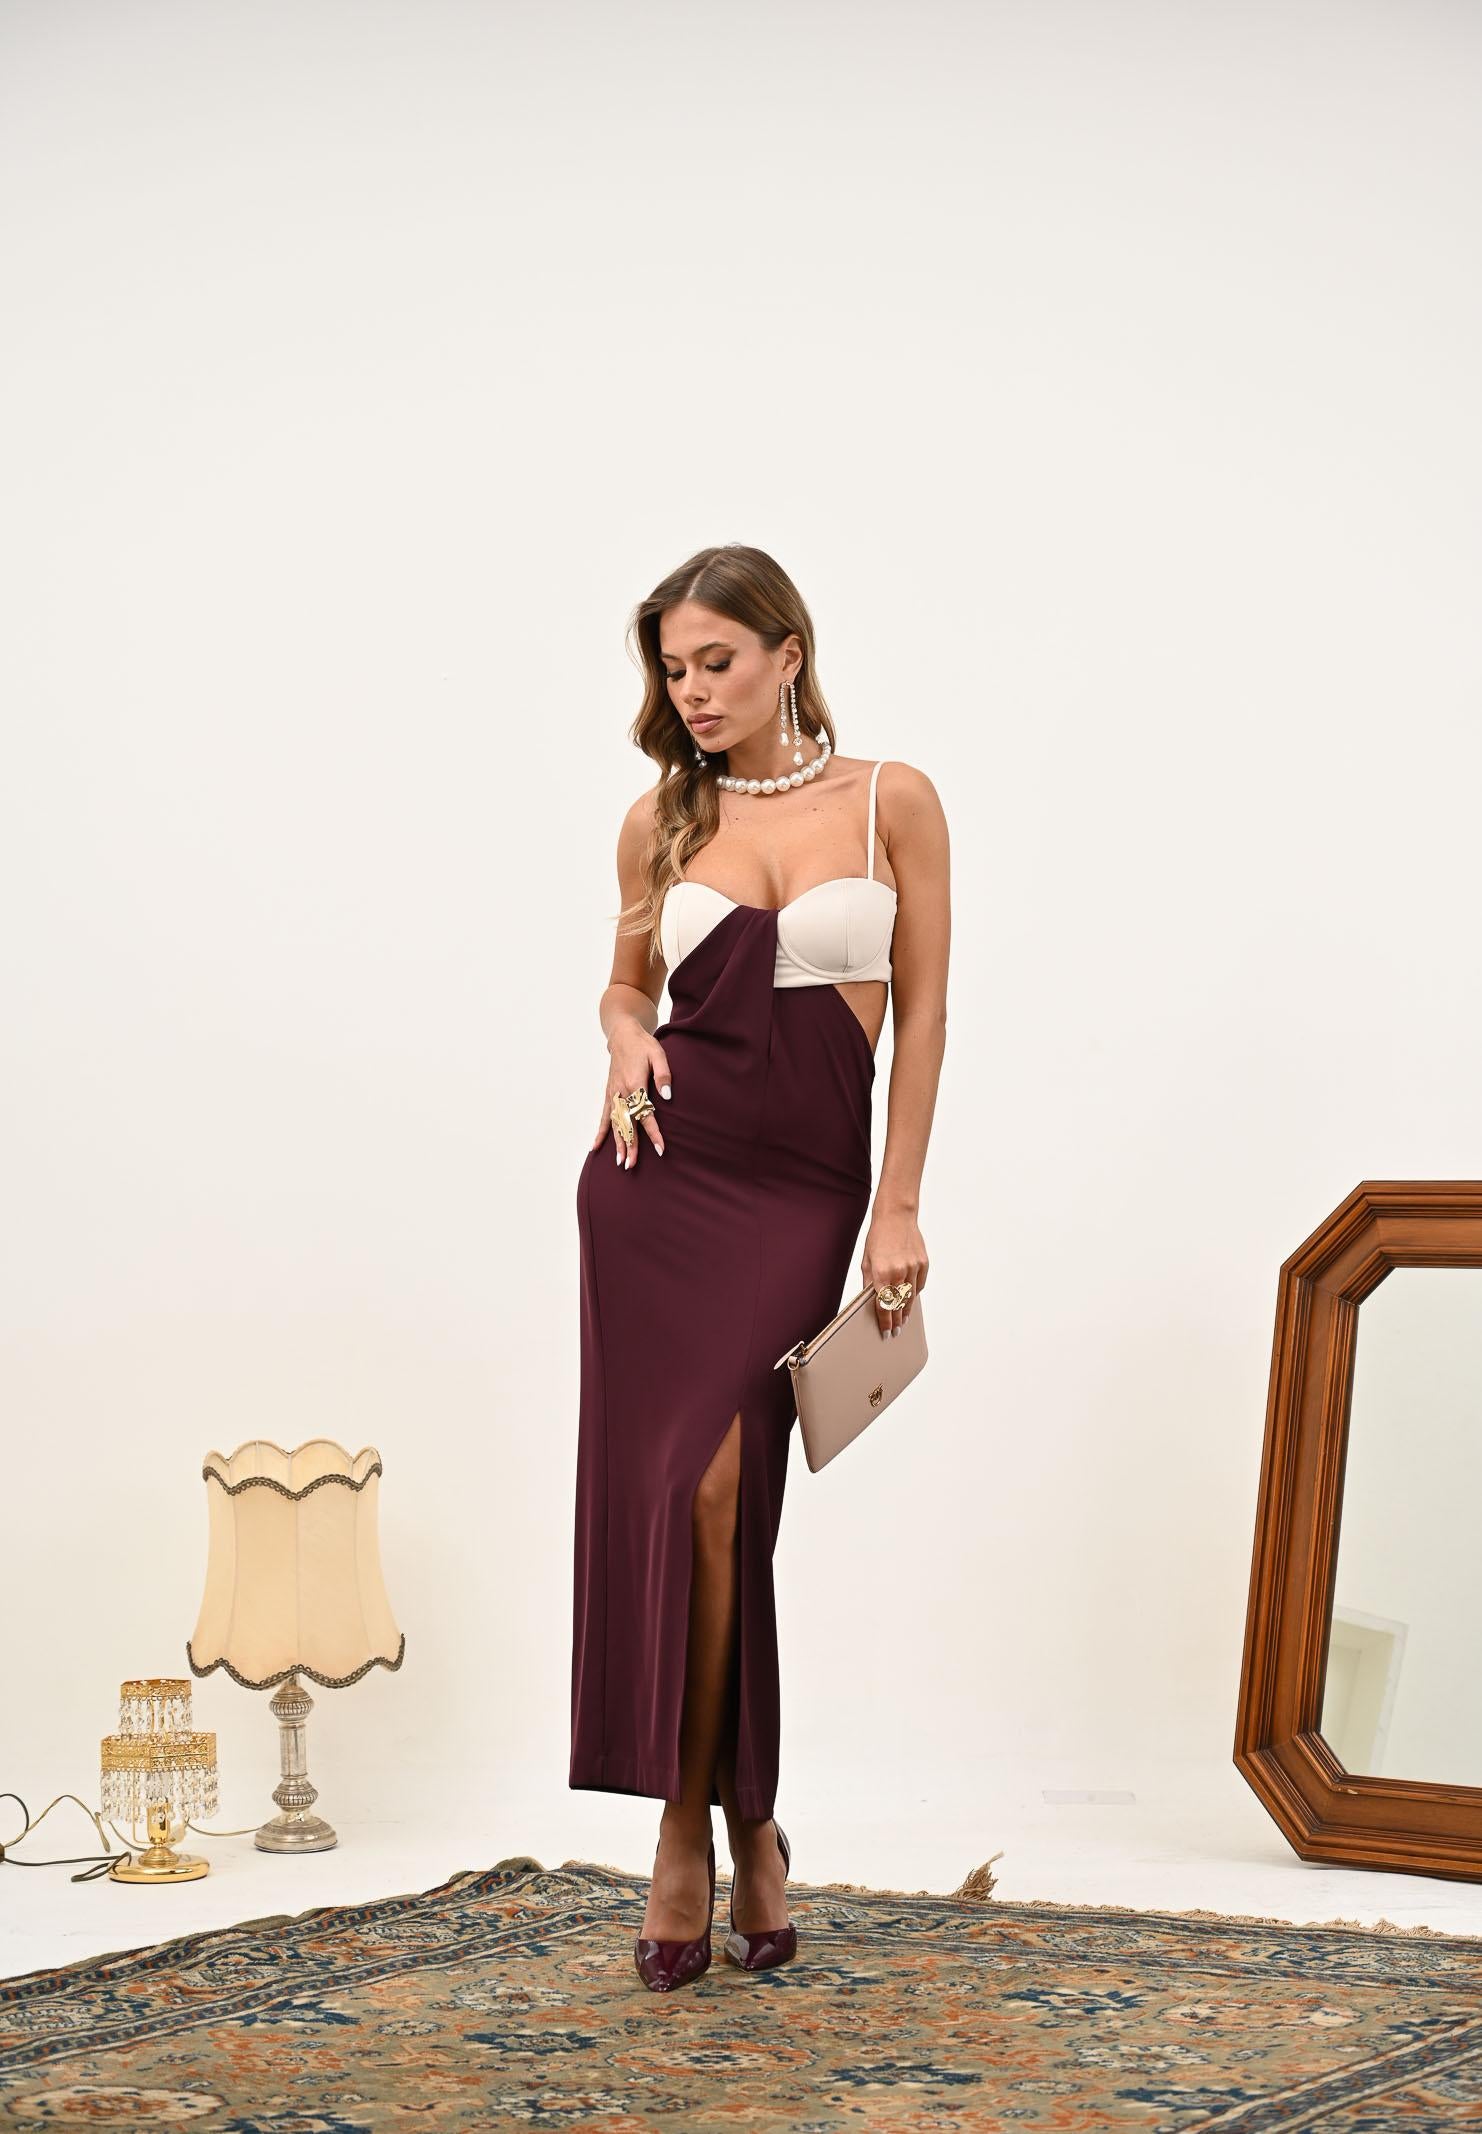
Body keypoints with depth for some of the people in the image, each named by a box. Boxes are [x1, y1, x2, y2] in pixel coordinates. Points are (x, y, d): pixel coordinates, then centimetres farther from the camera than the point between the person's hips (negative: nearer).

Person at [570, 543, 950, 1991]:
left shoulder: (891, 801, 2)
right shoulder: (661, 822, 8)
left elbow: (921, 1009, 2)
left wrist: (899, 1206, -2)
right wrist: (625, 1046, -3)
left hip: (808, 1183, -2)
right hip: (668, 1167, 2)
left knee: (716, 1483, -11)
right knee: (672, 1485, -5)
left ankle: (698, 1819, 5)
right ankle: (738, 1818, 7)